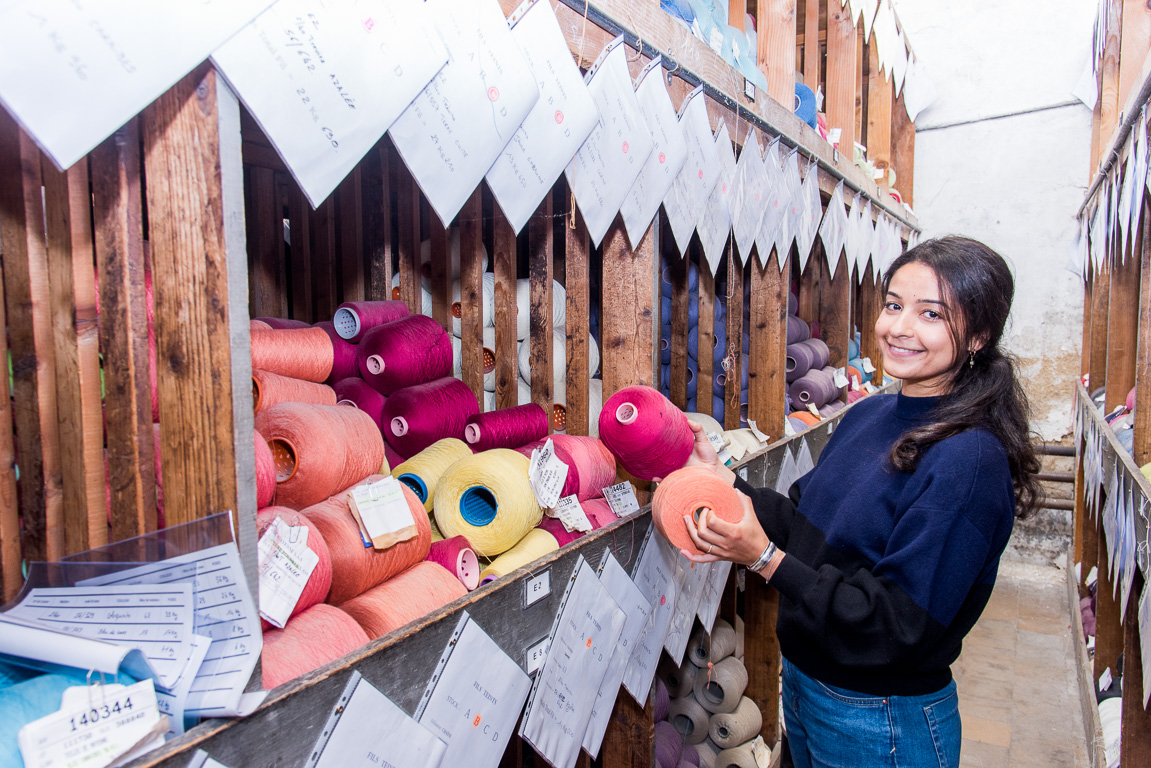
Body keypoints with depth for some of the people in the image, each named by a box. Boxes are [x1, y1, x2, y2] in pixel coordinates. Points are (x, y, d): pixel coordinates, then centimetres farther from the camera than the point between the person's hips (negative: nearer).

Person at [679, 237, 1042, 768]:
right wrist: (724, 480, -4)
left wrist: (764, 558, -29)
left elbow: (899, 625, -26)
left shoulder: (971, 461, -24)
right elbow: (806, 523, 5)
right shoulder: (868, 414, -1)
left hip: (883, 723, -6)